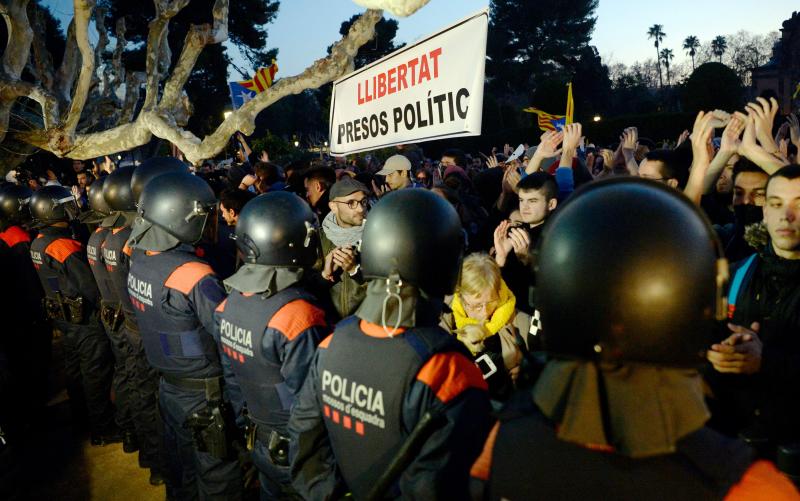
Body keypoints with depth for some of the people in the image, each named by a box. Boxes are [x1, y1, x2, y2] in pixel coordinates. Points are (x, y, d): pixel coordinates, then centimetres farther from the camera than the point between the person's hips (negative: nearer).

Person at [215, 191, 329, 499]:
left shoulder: (229, 303, -6)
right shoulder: (299, 316, -30)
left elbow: (231, 376, 4)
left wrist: (246, 426, 16)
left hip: (259, 440, 7)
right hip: (295, 449, -6)